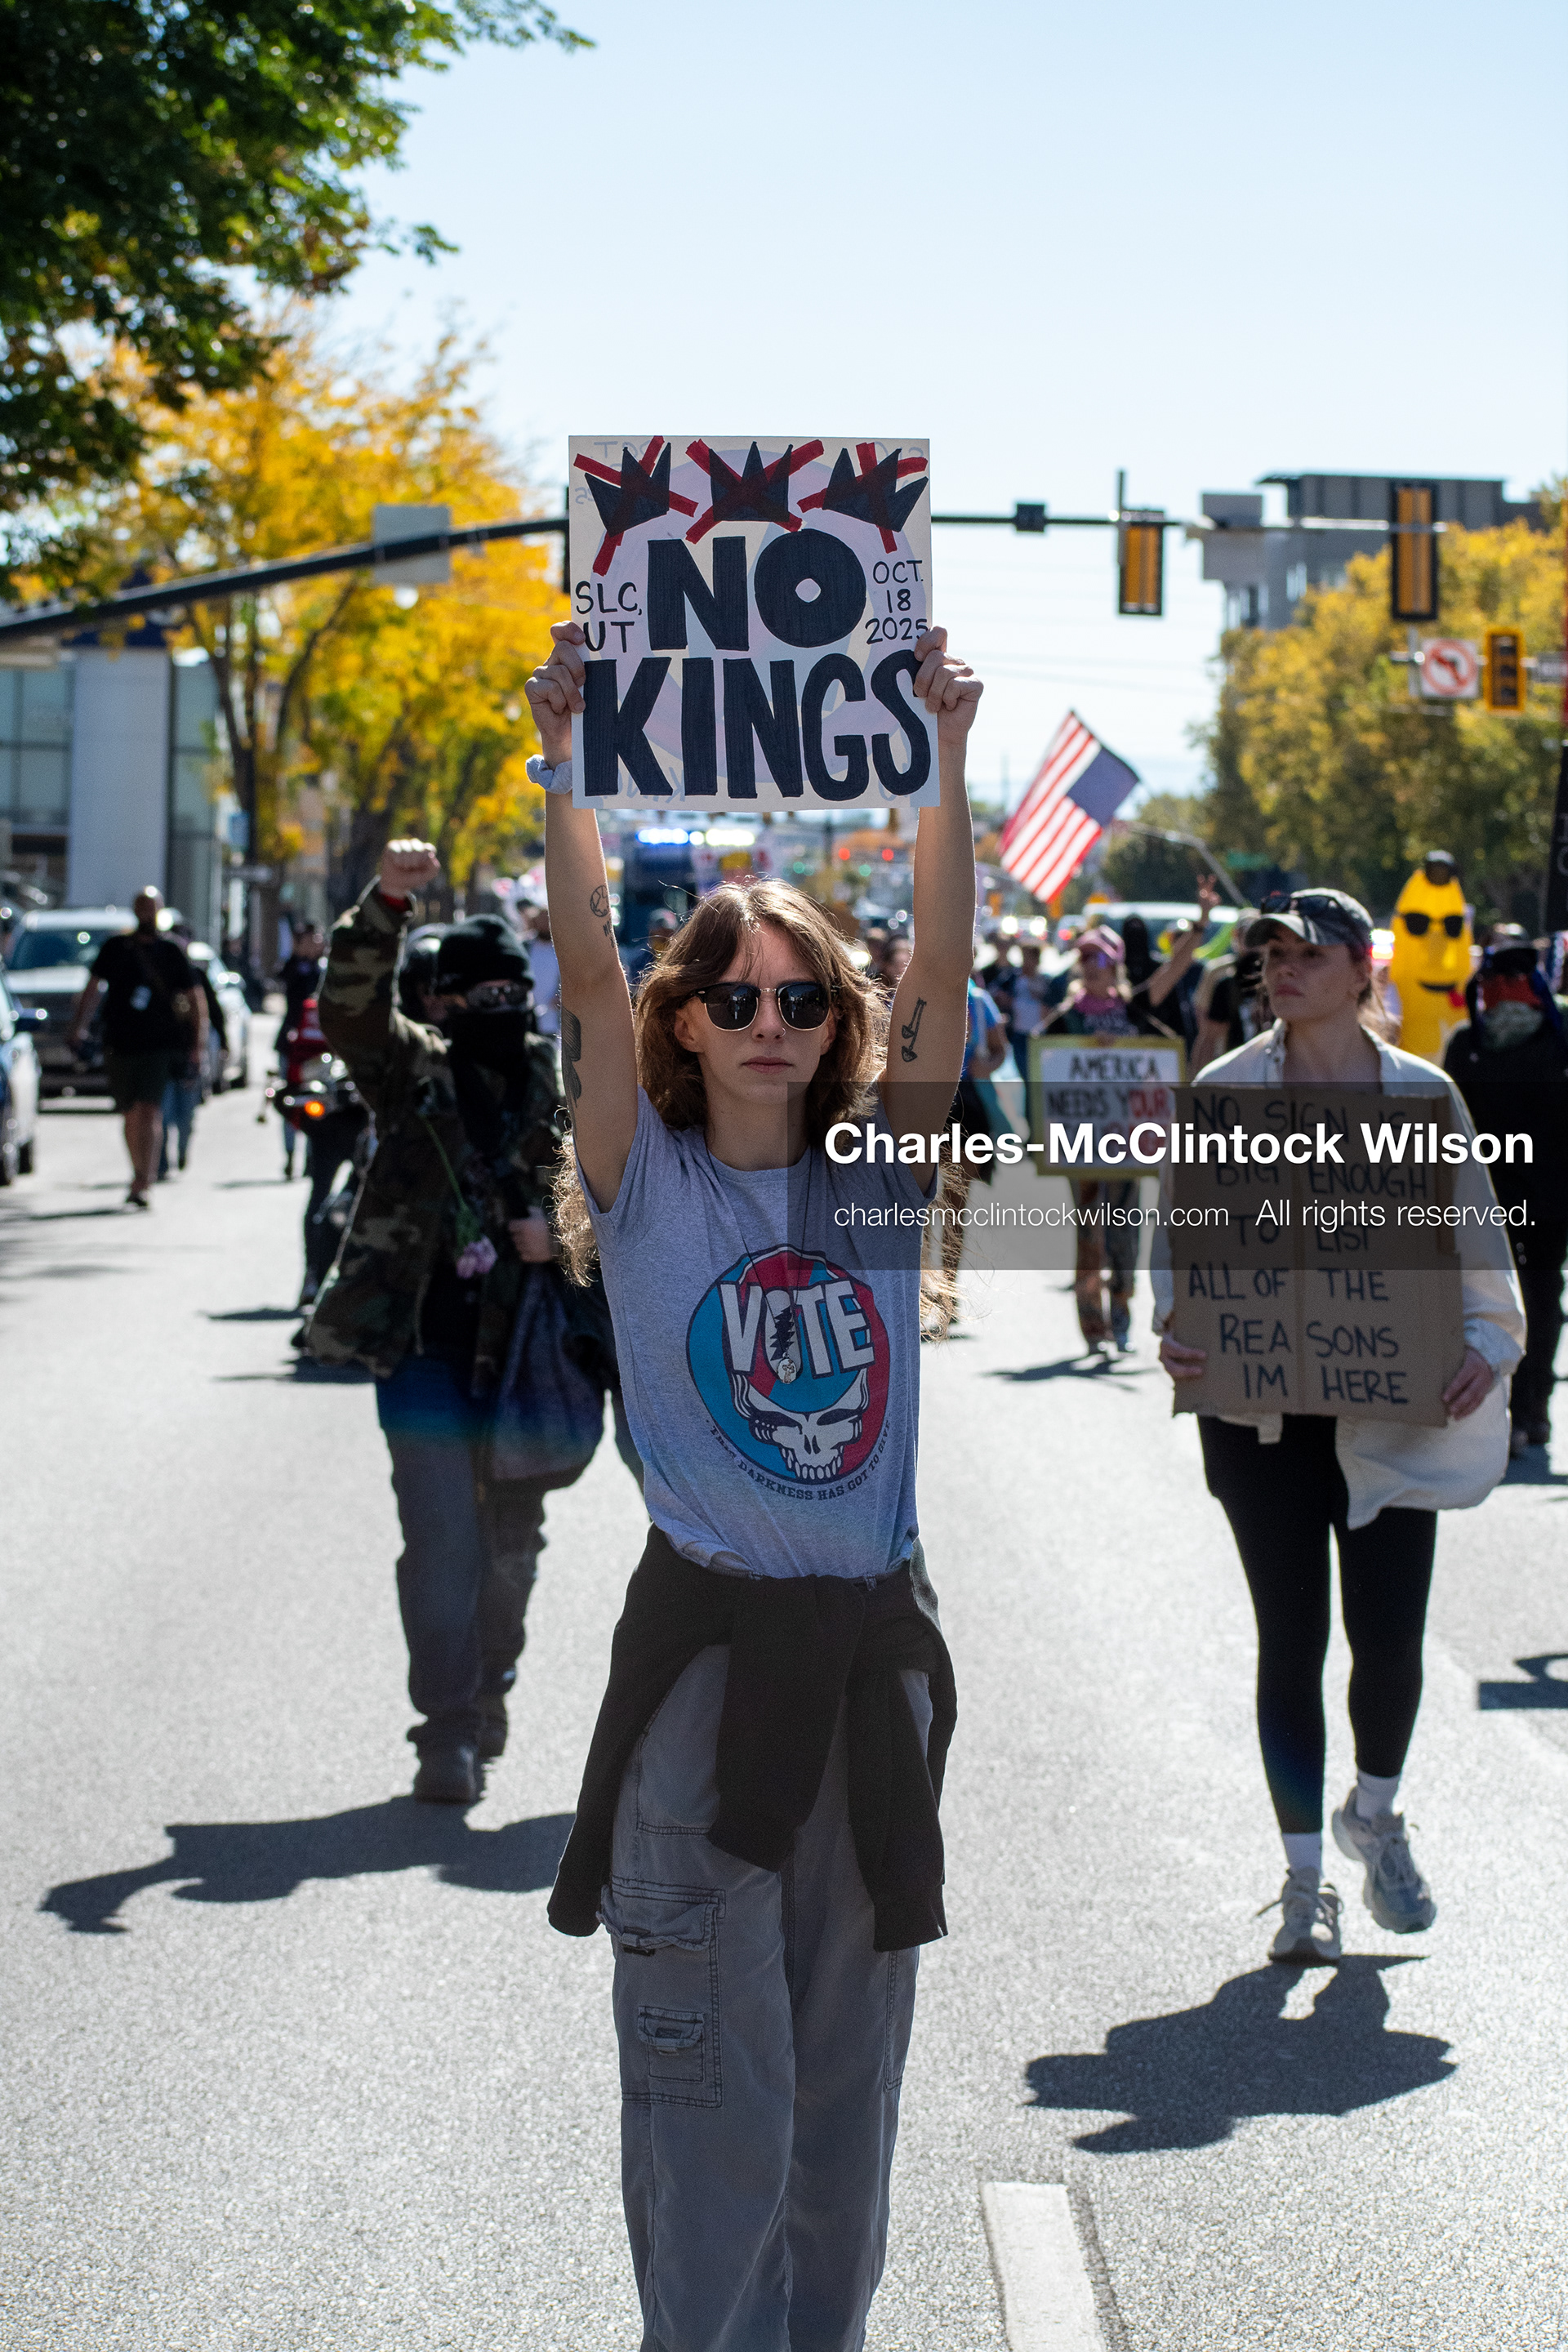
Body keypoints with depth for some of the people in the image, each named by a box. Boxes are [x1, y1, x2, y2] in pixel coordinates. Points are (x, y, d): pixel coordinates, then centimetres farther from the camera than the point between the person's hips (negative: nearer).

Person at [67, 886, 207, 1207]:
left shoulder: (172, 951, 3)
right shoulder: (115, 948, 8)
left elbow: (195, 999, 6)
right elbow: (93, 989, 10)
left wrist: (198, 1044, 0)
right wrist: (78, 1027, -1)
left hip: (159, 1045, -3)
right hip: (118, 1044, 3)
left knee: (149, 1111, -15)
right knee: (130, 1115, 10)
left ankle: (144, 1184, -19)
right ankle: (141, 1176, 25)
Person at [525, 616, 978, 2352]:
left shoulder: (876, 1177, 6)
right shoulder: (650, 1181, -1)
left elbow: (945, 972, -4)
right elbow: (589, 980, -13)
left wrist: (945, 760, -12)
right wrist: (568, 759, -20)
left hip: (875, 1640, 3)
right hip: (708, 1640, -3)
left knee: (846, 2064, 12)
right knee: (714, 2076, -3)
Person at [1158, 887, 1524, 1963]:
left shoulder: (1421, 1090, 3)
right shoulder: (1226, 1090, 2)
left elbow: (1474, 1228, 6)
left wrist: (1489, 1339, -10)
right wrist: (1174, 1325, -15)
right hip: (1262, 1406, 0)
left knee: (1389, 1634, -2)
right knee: (1292, 1639, 4)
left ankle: (1376, 1815, 29)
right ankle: (1306, 1881, 16)